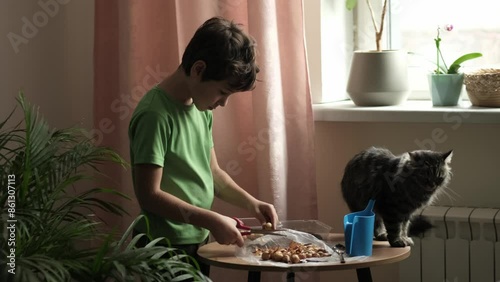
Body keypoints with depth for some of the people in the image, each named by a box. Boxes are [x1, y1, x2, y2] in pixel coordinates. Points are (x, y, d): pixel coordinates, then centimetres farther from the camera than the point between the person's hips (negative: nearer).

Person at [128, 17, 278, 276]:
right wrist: (212, 220, -24)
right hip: (166, 248, -8)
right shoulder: (155, 115, -21)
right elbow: (149, 195, -23)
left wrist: (250, 203, -1)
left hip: (197, 242, 8)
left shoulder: (201, 108, 5)